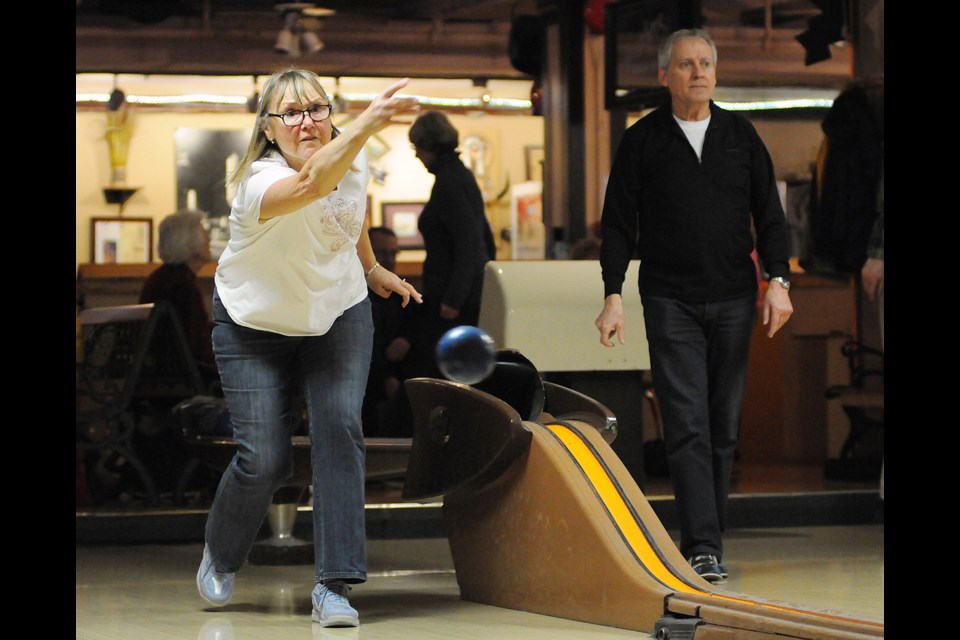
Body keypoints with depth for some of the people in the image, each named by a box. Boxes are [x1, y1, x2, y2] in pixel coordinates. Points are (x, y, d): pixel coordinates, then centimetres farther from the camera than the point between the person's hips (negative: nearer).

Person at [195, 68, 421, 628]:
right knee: (265, 460, -6)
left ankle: (335, 585, -15)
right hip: (256, 326, -4)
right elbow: (313, 183, -57)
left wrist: (371, 268, 23)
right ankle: (221, 558, 27)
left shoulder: (355, 158, -12)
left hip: (339, 313, 4)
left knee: (340, 429, -17)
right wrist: (369, 123, -72)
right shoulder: (259, 182, -34)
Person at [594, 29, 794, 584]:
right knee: (688, 425, -10)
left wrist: (778, 280, -3)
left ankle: (708, 536, 16)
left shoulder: (740, 135, 9)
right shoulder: (643, 140, 4)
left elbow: (769, 214, 9)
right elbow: (619, 223, 4)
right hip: (671, 302, -2)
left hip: (733, 299, 3)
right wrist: (613, 296, -5)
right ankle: (703, 547, -15)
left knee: (724, 426, 6)